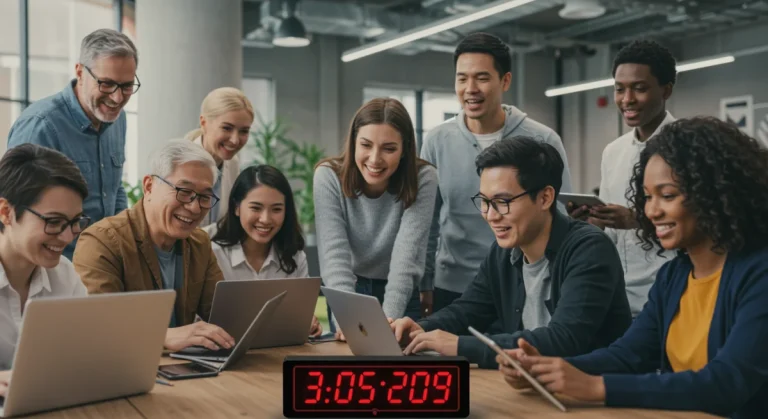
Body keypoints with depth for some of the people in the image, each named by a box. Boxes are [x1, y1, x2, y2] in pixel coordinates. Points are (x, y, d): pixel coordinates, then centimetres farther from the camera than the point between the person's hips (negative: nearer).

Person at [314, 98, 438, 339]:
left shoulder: (422, 179, -20)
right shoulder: (328, 176, -19)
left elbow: (406, 255, -28)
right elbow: (334, 254, -28)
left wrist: (388, 319, -43)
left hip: (400, 296, 0)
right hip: (348, 293, 0)